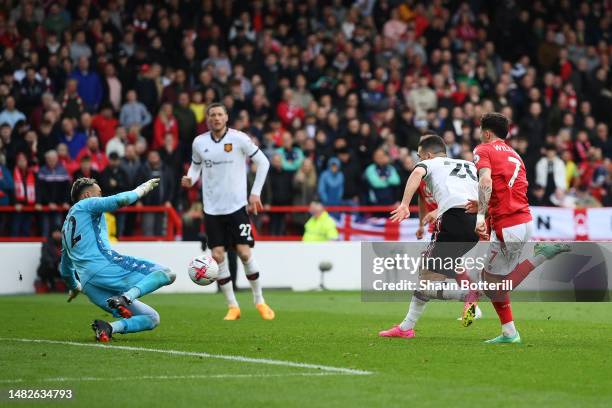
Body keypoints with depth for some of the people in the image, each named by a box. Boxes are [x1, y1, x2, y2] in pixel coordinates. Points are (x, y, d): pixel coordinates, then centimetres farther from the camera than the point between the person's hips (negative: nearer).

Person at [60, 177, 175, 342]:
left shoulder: (66, 227, 33)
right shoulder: (86, 205, 10)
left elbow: (65, 270, 41)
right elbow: (121, 200, -5)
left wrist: (74, 287, 60)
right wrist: (143, 188, 13)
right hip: (104, 265, -8)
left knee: (151, 319, 11)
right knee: (166, 274, -10)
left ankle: (107, 328, -16)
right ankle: (126, 297, -32)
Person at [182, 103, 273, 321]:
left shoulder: (239, 138, -7)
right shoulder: (199, 142, 2)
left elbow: (263, 162, -1)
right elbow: (196, 165, 18)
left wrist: (255, 193, -5)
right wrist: (190, 179, -5)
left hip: (237, 205, -3)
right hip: (212, 208, 3)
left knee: (244, 252, -8)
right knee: (217, 256, -3)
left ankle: (259, 301, 10)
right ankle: (232, 306, 8)